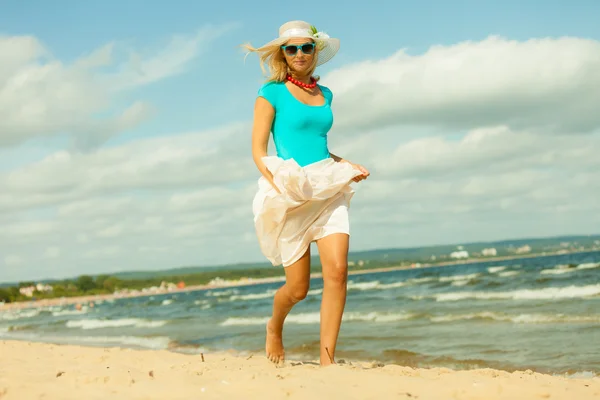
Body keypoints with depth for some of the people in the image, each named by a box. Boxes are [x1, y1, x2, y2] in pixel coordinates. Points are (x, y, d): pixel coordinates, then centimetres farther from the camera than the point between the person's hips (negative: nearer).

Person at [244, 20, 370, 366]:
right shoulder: (272, 93, 0)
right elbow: (258, 150, -6)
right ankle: (274, 328, 38)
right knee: (298, 288, 2)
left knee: (337, 270, -17)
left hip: (328, 189, 4)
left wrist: (346, 165, 13)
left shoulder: (324, 94, 15)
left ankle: (327, 361, -11)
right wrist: (277, 183, -22)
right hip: (291, 193, -4)